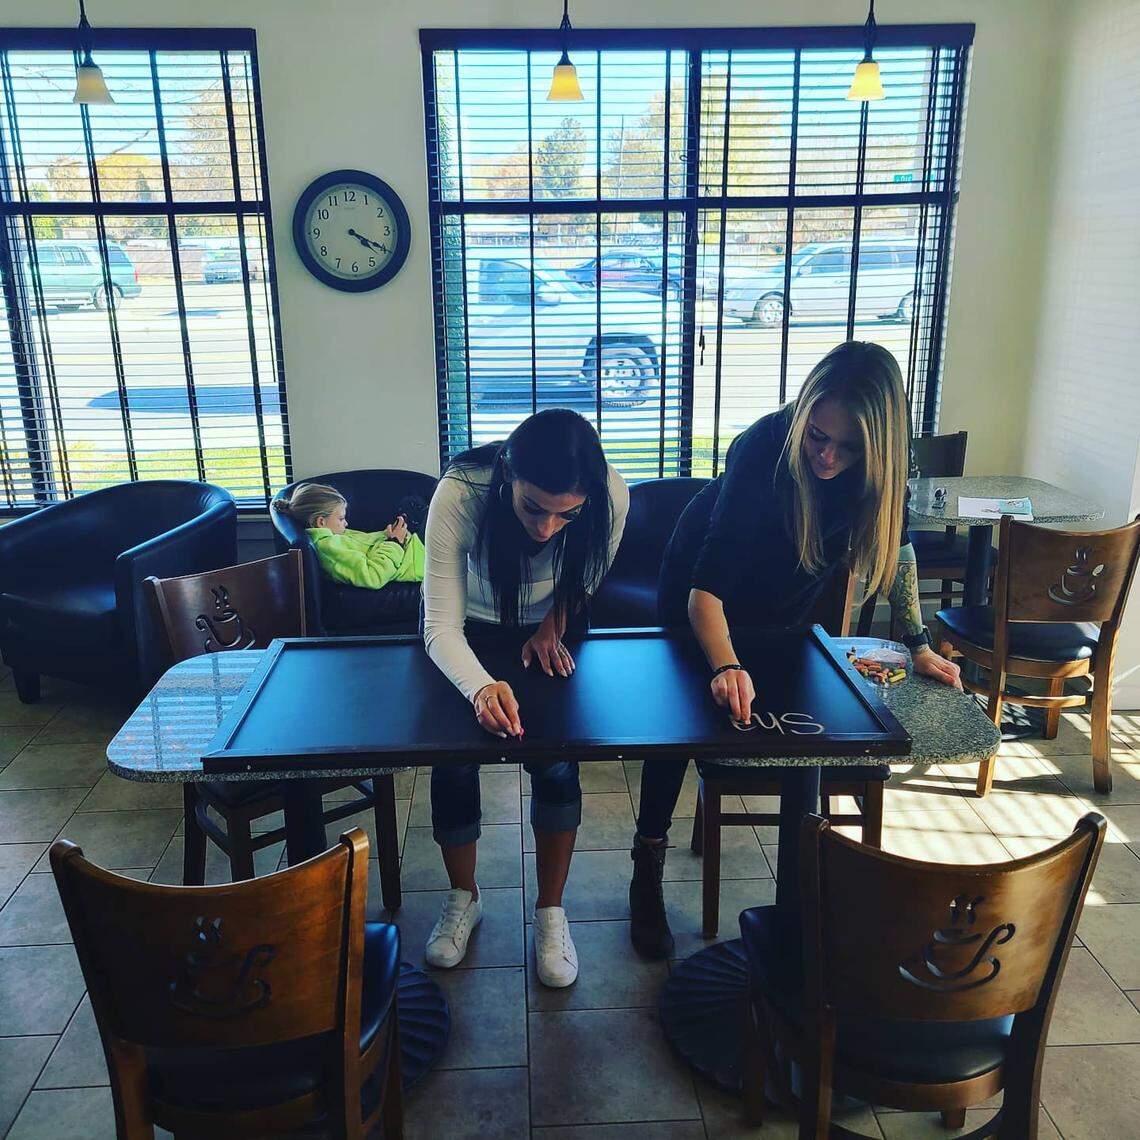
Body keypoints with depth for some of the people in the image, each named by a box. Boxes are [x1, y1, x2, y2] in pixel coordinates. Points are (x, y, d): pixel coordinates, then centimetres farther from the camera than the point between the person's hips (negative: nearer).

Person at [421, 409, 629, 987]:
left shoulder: (611, 495, -34)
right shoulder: (459, 493, -39)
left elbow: (585, 578, -9)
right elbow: (440, 624, -37)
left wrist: (553, 625, -15)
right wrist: (481, 687, -53)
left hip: (548, 631, 1)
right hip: (469, 629, 0)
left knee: (556, 761, -10)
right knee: (454, 759, -7)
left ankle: (551, 912, 12)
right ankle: (463, 898, 20)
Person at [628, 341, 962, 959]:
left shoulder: (881, 461, -28)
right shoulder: (763, 447, -41)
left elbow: (894, 543, -9)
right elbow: (706, 588, -44)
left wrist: (918, 643, -13)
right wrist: (725, 667, -60)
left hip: (784, 599, 4)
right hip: (702, 596, -4)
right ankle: (647, 873, 12)